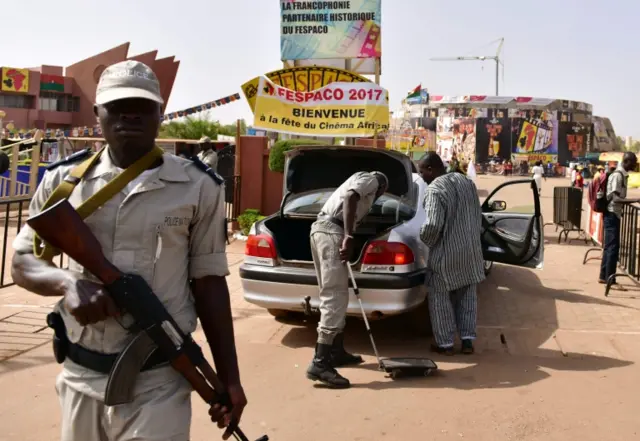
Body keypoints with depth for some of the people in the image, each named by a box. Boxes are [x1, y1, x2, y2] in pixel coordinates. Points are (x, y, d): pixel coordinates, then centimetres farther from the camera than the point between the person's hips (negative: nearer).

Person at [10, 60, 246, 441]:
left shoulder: (198, 187, -2)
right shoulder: (65, 179, 2)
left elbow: (208, 282, 1)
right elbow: (23, 260, 8)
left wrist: (229, 377, 1)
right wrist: (67, 282, -15)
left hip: (158, 383, -3)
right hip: (80, 377, 3)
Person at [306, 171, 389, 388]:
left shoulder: (361, 182, 34)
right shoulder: (370, 180, 7)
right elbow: (349, 198, -15)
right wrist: (348, 237, -23)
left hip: (322, 229, 10)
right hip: (331, 232, -10)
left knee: (334, 296, 18)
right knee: (335, 299, -13)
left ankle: (336, 351, 28)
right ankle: (320, 364, -17)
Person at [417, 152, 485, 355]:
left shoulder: (434, 189, -18)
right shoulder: (467, 182, 8)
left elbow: (432, 225, -25)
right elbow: (478, 217, 14)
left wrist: (425, 240, -6)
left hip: (446, 254, -7)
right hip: (471, 250, 7)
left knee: (440, 299, 8)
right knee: (467, 297, 18)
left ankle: (445, 343, 14)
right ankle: (468, 340, 19)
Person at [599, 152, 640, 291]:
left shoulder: (623, 175, 10)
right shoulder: (617, 175, -18)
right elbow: (615, 198, -27)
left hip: (615, 214, 10)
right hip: (612, 214, -10)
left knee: (609, 246, 14)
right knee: (613, 247, -7)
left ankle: (603, 277, 21)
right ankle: (611, 280, -4)